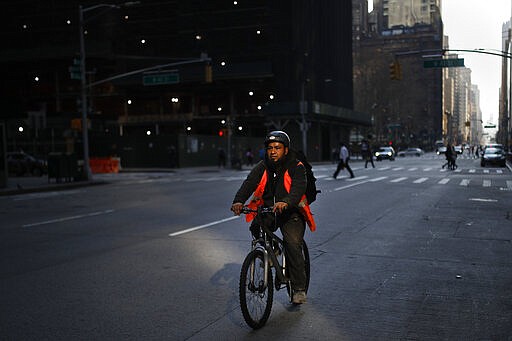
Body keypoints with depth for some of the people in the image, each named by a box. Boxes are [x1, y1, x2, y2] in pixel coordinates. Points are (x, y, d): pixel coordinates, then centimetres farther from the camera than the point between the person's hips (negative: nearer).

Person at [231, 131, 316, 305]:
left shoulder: (296, 167, -10)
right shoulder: (262, 167, 0)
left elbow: (299, 188, -28)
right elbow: (249, 184, -16)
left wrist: (285, 202, -49)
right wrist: (238, 201, -36)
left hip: (291, 212, -4)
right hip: (267, 210, 5)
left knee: (292, 244, -22)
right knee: (255, 229, -21)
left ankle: (299, 288, -10)